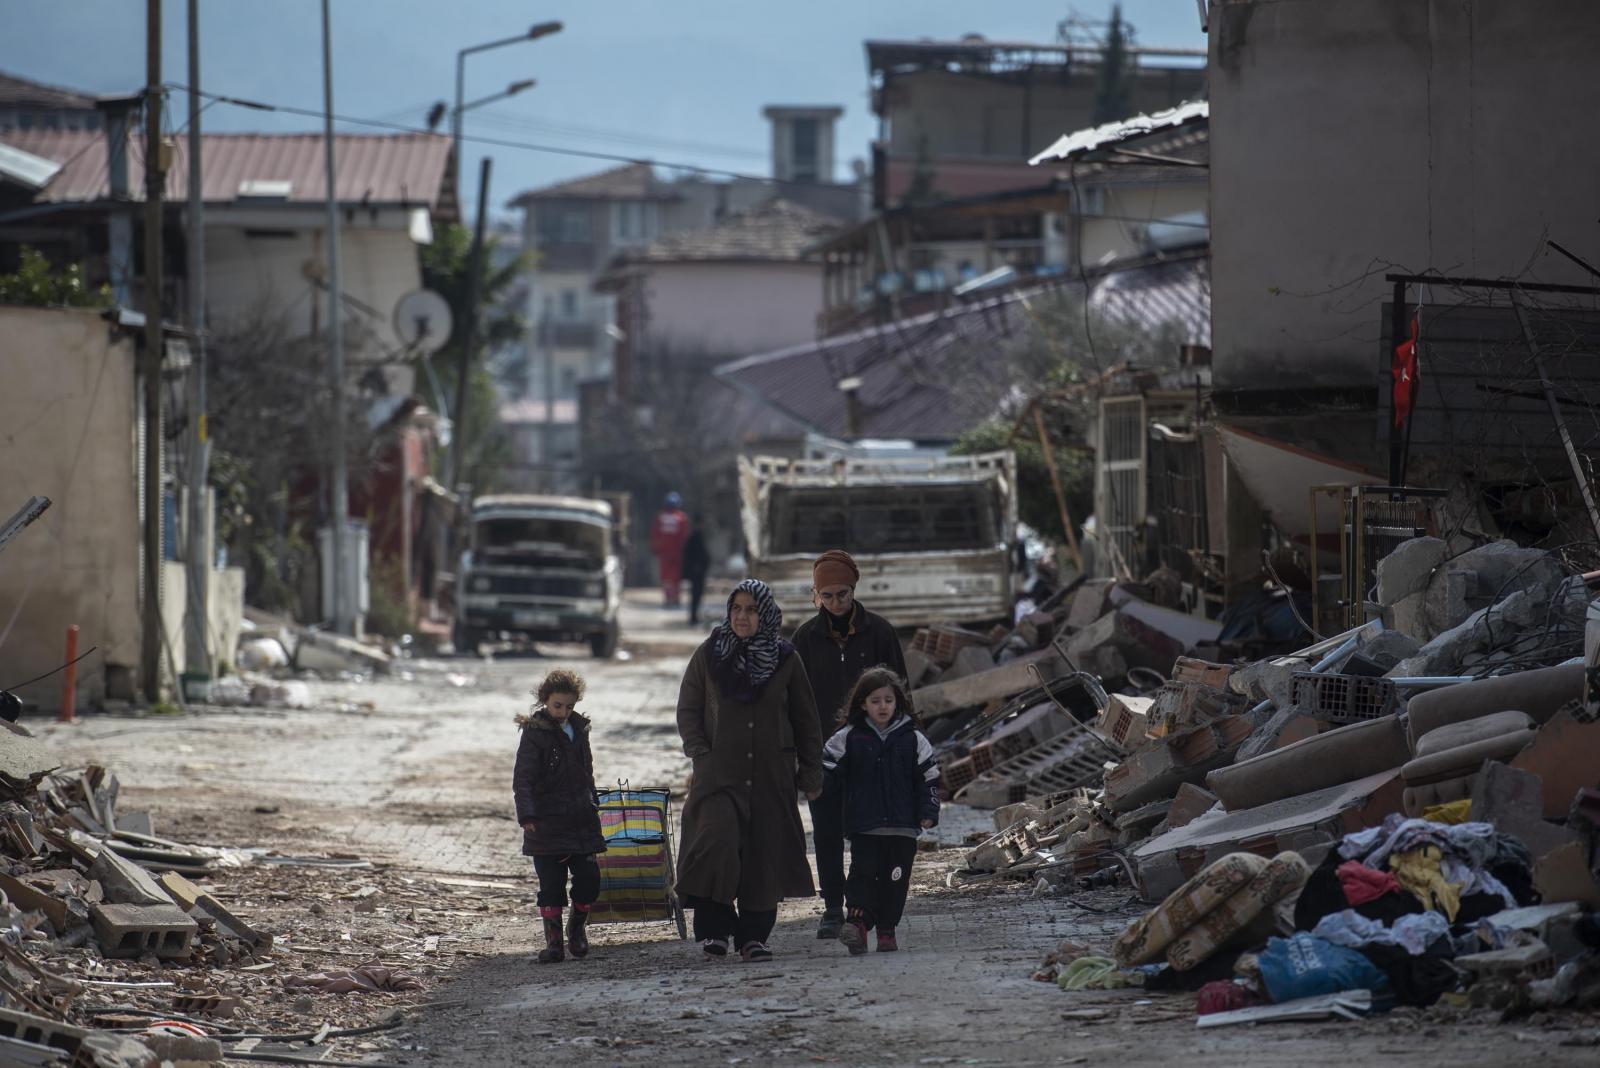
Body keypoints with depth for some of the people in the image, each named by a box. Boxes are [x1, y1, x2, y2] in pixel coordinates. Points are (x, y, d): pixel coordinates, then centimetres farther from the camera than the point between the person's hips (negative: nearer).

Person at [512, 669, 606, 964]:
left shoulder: (579, 729, 11)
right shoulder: (535, 733, -8)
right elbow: (522, 779, -14)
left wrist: (591, 805, 23)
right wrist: (527, 815, -24)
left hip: (580, 819, 5)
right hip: (547, 822, -5)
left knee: (589, 879, 0)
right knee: (551, 884, -4)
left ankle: (578, 926, 24)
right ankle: (553, 940, 6)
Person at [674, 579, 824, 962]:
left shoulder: (785, 660, 6)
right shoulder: (708, 656, 5)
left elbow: (806, 721, 12)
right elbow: (687, 711, 8)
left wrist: (811, 772, 8)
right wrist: (701, 755, -6)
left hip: (771, 778, 1)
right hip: (719, 773, -1)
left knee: (764, 857, 1)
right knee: (717, 845, -18)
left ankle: (754, 935, 12)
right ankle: (714, 929, -9)